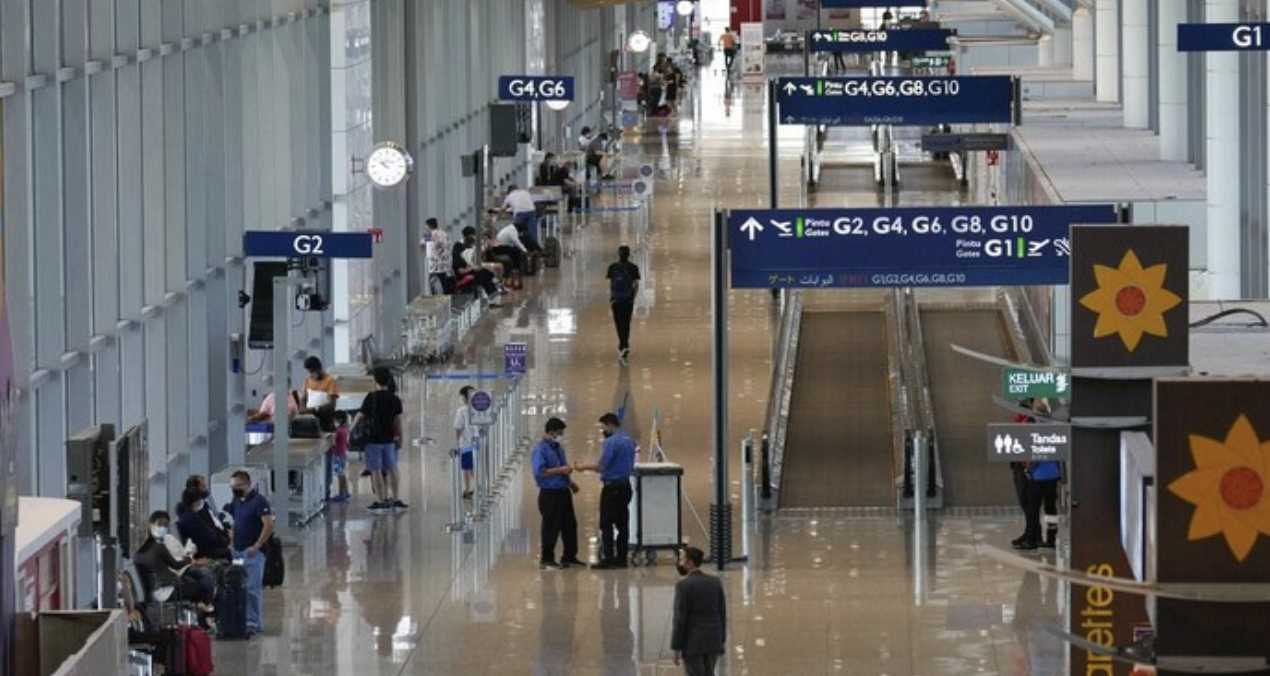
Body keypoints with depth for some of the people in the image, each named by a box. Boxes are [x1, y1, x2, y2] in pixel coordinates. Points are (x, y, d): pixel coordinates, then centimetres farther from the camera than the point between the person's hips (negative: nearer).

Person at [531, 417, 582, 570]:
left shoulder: (558, 448, 15)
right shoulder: (540, 449, -13)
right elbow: (540, 471, -23)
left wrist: (570, 482, 15)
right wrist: (560, 470, -22)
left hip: (563, 492, 9)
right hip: (549, 494, -9)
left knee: (570, 524, 13)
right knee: (551, 527, -3)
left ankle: (569, 557, 24)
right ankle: (546, 560, 6)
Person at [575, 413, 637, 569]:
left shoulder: (611, 442, -15)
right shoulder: (629, 441, 12)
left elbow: (602, 466, -18)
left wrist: (584, 467, -5)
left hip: (612, 487, -9)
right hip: (625, 485, 9)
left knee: (606, 524, -5)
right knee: (622, 523, 9)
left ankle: (608, 559, -7)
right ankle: (621, 558, 10)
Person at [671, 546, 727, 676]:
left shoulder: (683, 585, -15)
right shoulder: (715, 582, 3)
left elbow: (680, 619, -15)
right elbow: (722, 613, 7)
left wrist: (676, 649, -9)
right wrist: (721, 642, 16)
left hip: (692, 642, -6)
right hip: (712, 640, 6)